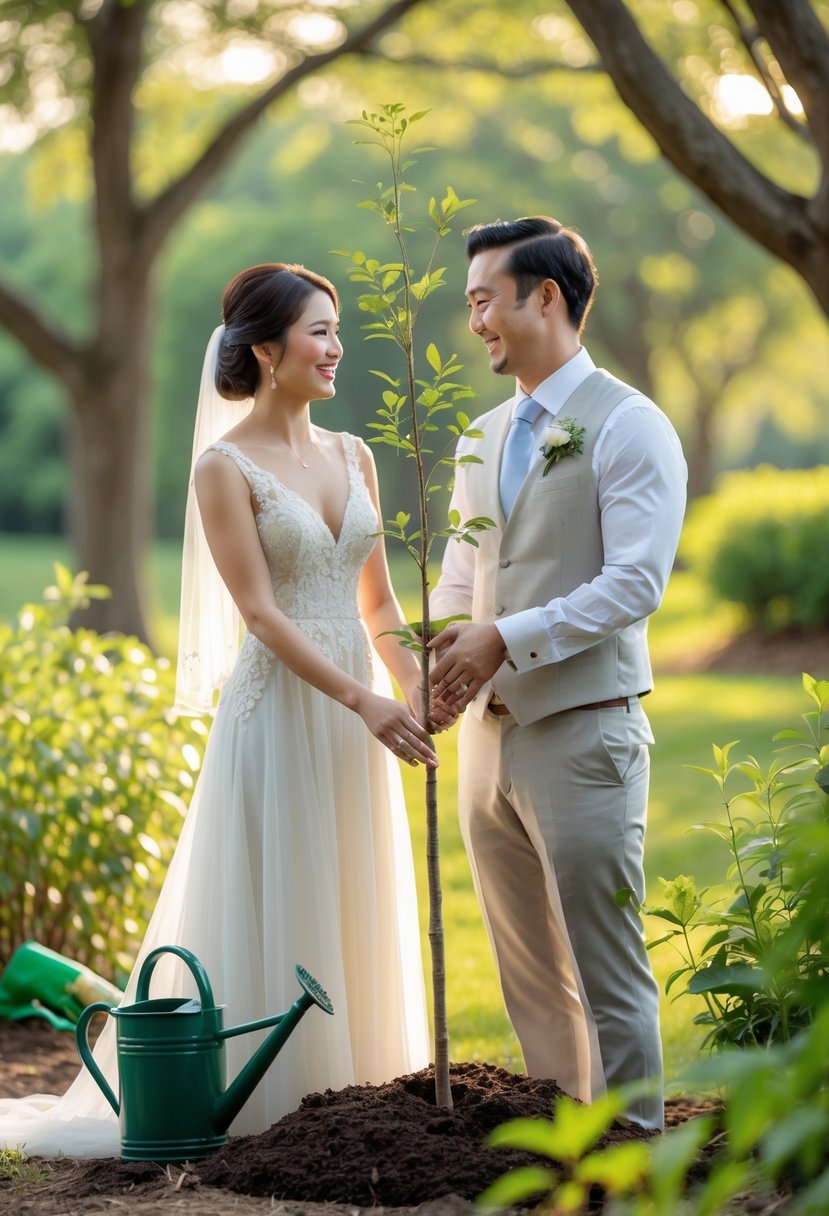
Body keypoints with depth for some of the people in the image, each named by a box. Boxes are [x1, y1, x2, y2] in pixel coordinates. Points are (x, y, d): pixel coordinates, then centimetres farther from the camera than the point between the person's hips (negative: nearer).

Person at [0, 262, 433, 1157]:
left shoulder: (352, 456, 10)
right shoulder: (227, 467, -9)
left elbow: (376, 600, 13)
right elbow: (262, 613, -15)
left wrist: (413, 686, -4)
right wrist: (363, 701, -22)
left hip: (356, 709, 6)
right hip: (278, 708, -6)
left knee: (354, 910, 11)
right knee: (275, 910, -1)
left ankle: (350, 1085, 21)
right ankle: (271, 1101, 8)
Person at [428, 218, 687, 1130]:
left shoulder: (629, 427, -7)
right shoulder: (485, 438, 16)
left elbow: (635, 583, -16)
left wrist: (506, 638, -20)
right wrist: (441, 659, -1)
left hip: (582, 734, -7)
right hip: (489, 731, 7)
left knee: (605, 975, -4)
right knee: (528, 973, 12)